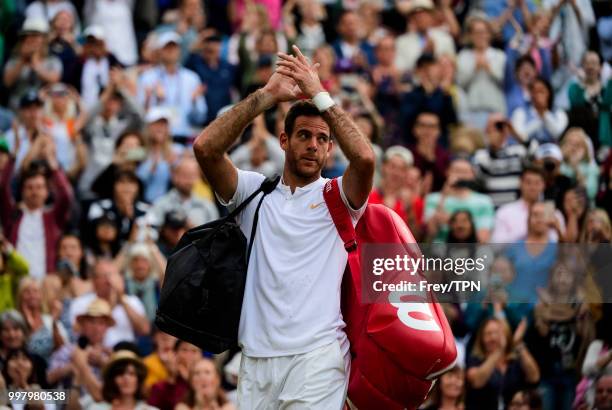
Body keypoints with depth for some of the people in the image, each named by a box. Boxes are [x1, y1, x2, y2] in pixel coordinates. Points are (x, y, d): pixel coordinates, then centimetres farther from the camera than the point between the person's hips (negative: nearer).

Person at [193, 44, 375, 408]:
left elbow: (365, 158, -14)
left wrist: (320, 95, -9)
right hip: (257, 357, 3)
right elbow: (206, 147, -4)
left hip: (317, 355, -2)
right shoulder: (255, 191, 12)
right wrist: (268, 96, -6)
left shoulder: (338, 196, 8)